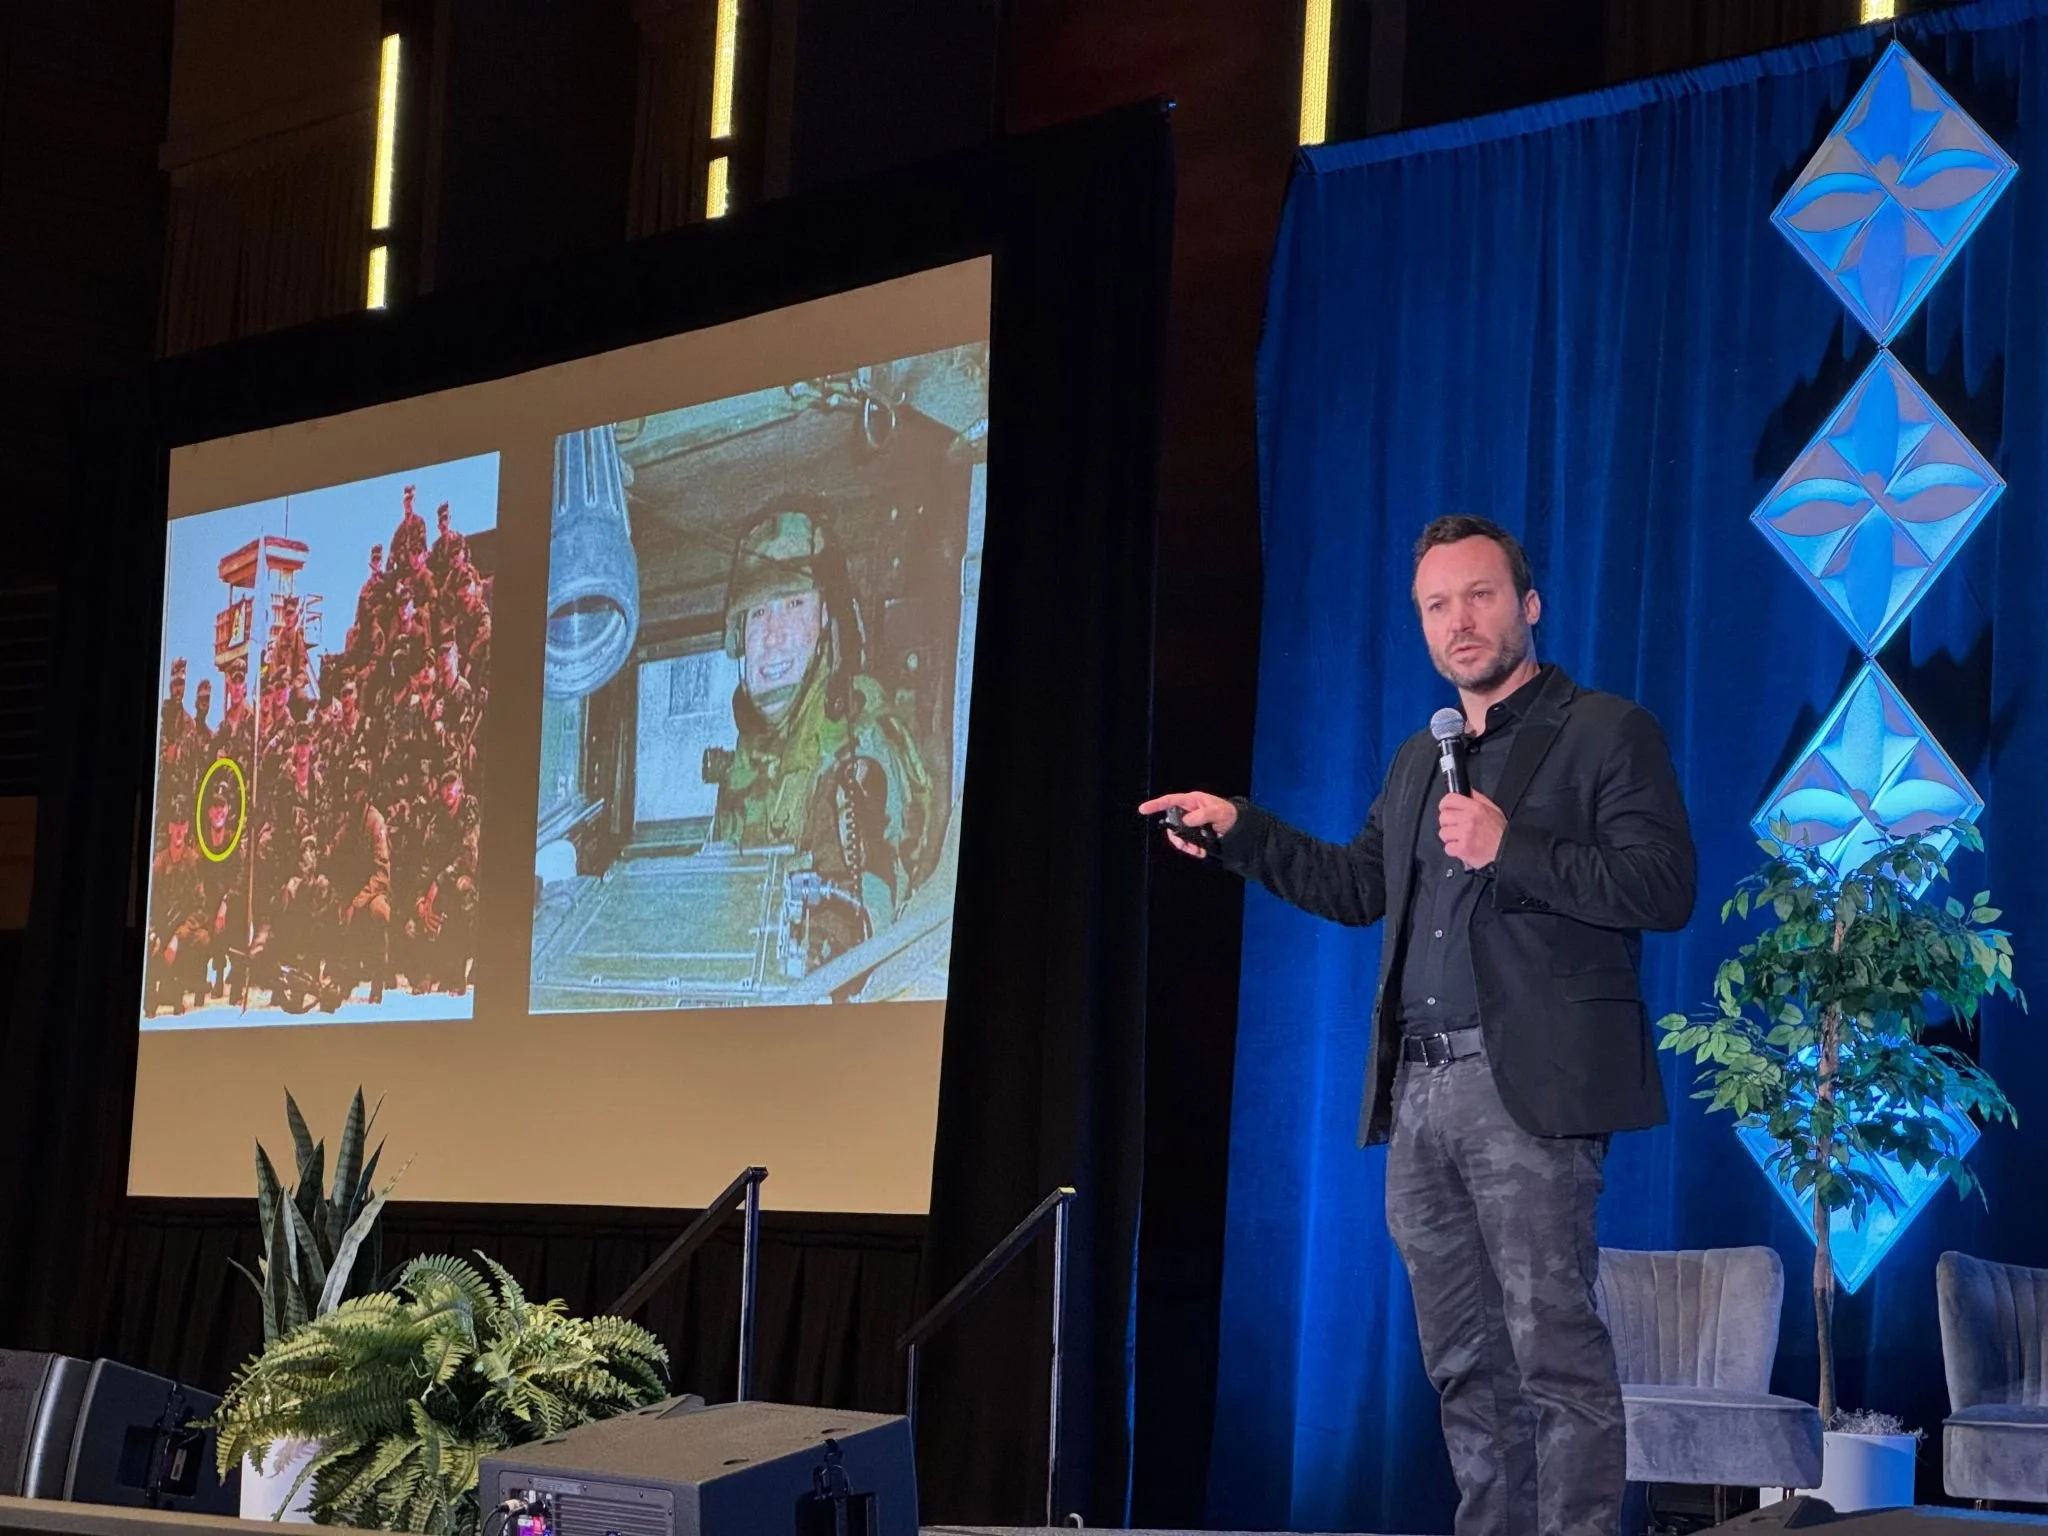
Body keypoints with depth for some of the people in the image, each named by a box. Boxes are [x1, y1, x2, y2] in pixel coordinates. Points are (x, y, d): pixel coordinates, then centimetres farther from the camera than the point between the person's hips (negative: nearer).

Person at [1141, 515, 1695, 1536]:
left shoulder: (1607, 733, -2)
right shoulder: (1418, 761, 21)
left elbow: (1664, 889, -11)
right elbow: (1357, 886, 28)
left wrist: (1509, 850, -18)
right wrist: (1237, 830, 17)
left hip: (1530, 1087, -7)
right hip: (1419, 1092, 7)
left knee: (1554, 1347, -10)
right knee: (1463, 1363, 10)